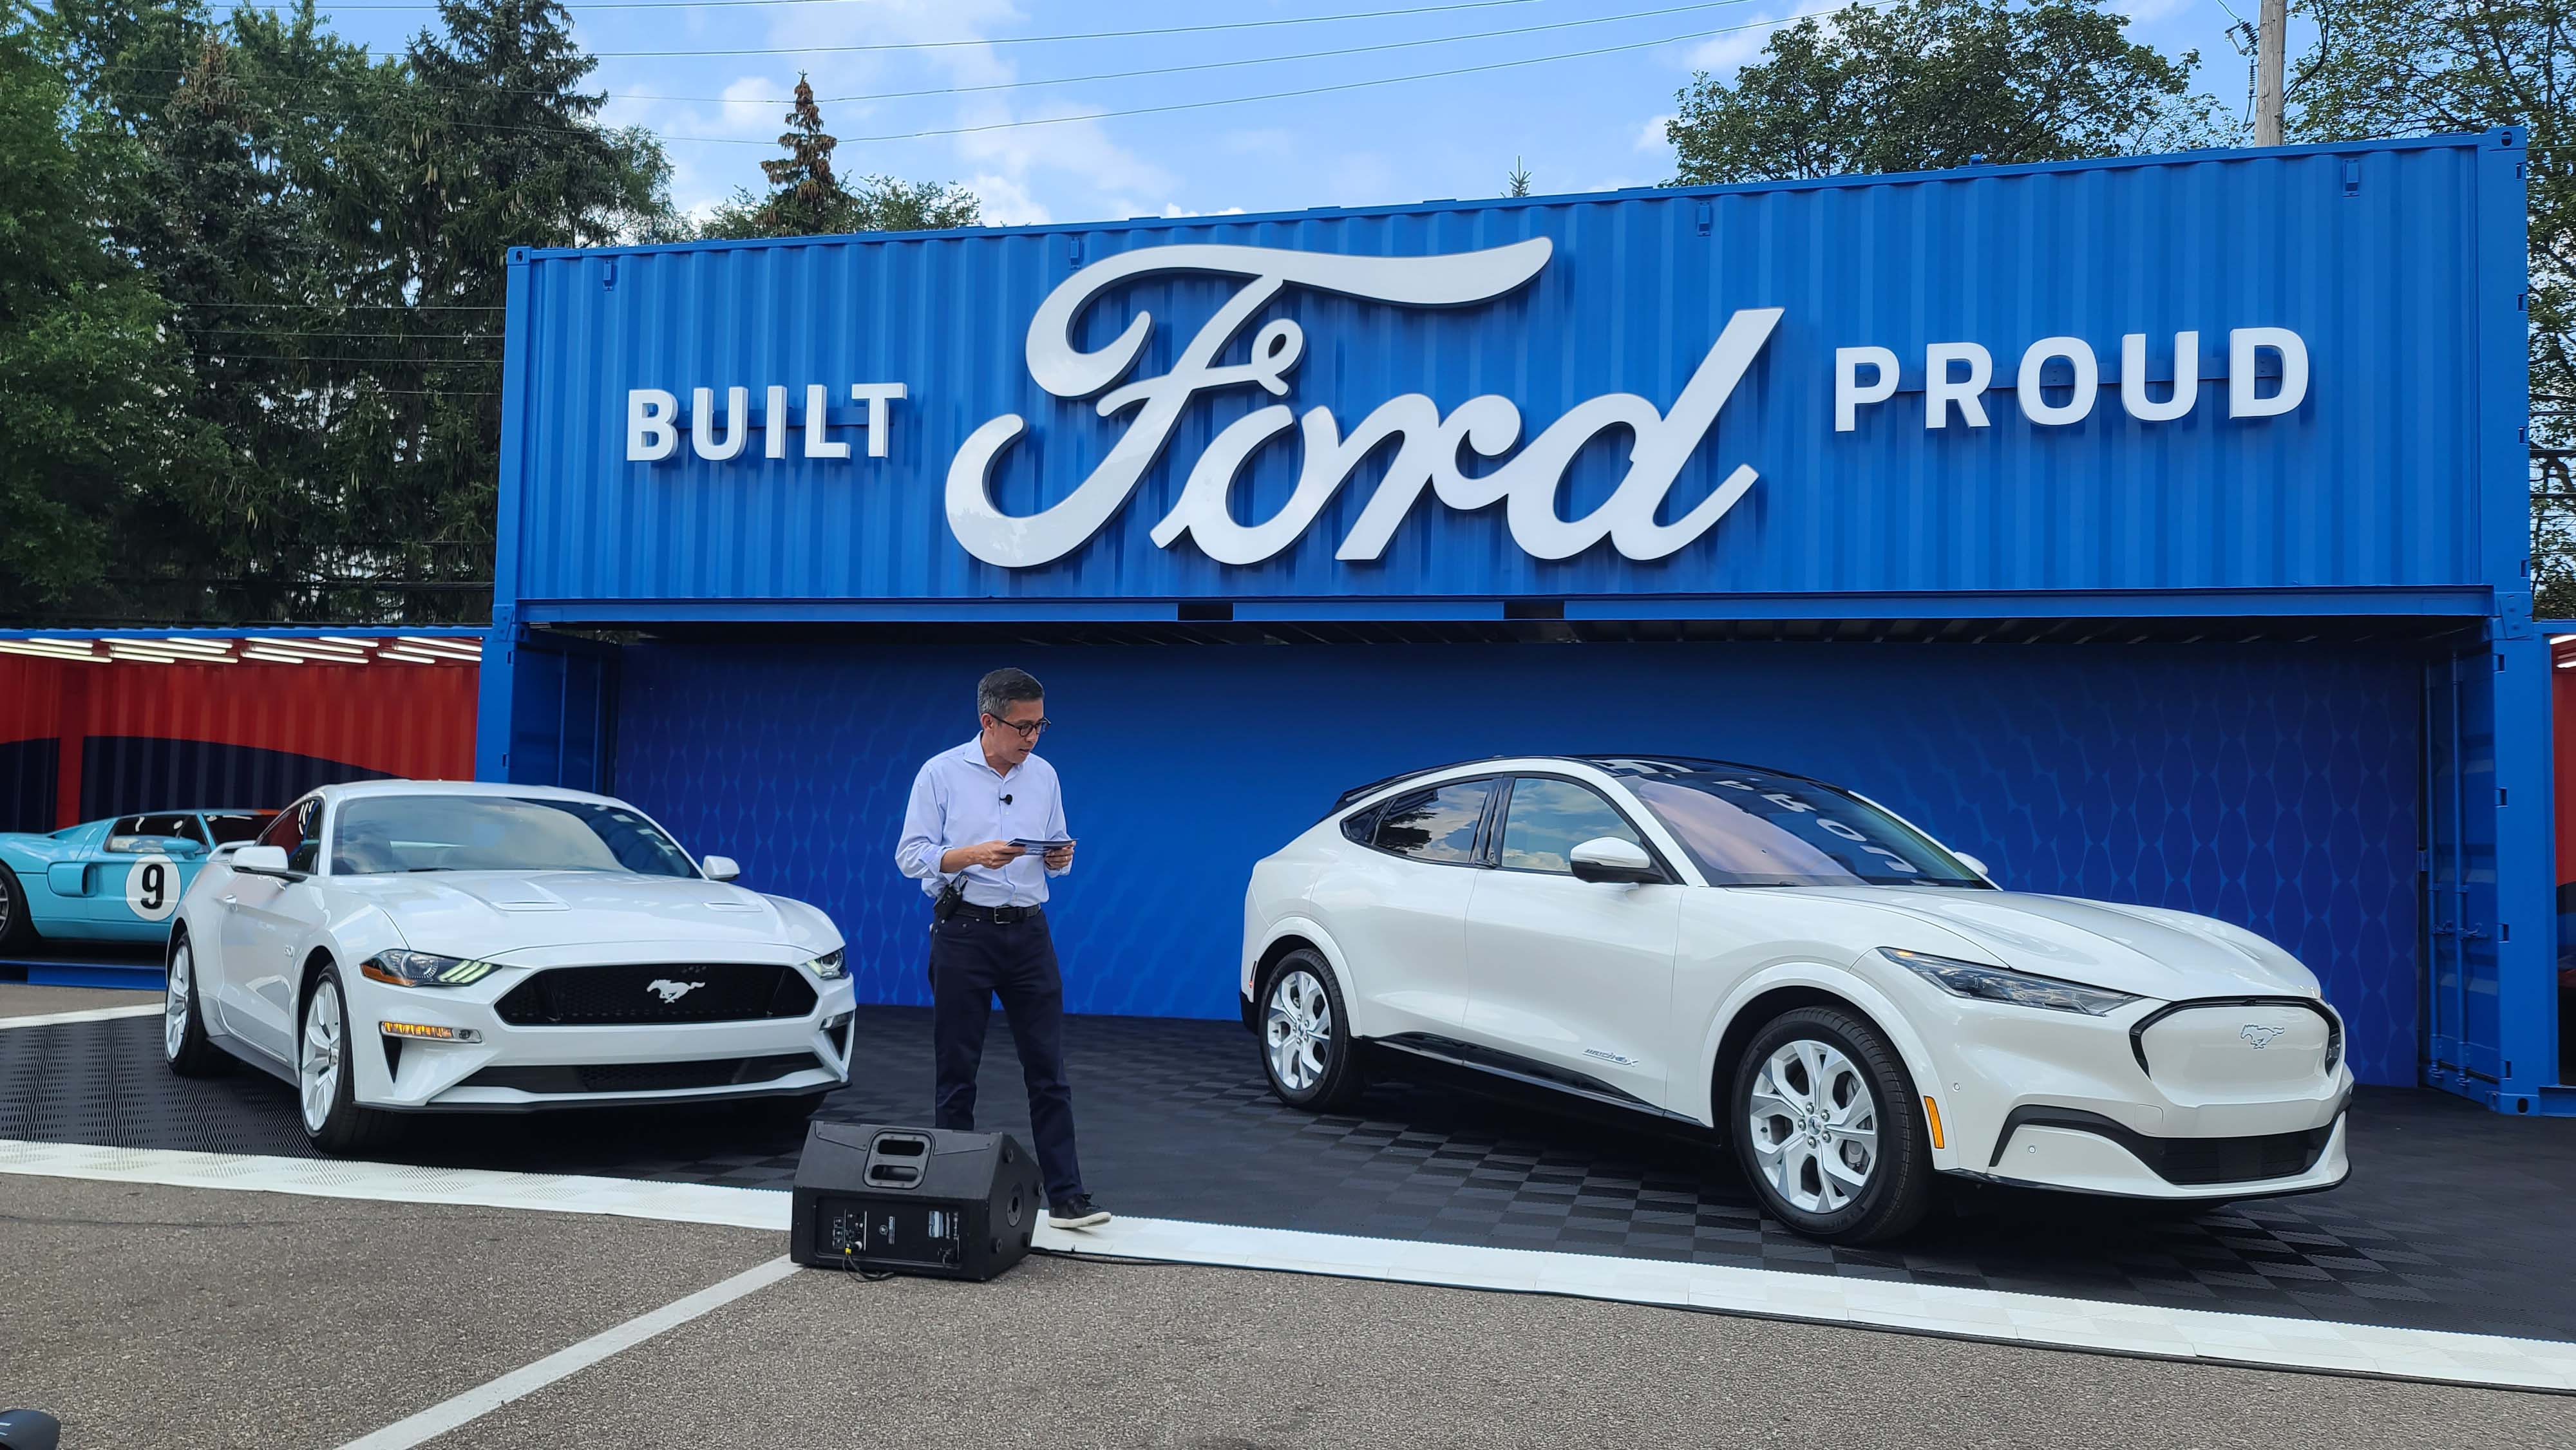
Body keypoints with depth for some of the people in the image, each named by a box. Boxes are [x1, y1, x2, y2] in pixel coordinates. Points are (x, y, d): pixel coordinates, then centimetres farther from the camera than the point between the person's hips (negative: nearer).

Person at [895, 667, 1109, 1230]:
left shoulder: (1044, 775, 9)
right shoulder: (941, 773, -3)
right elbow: (910, 856, -7)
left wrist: (1061, 858, -7)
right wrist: (973, 855, -22)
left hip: (1028, 931, 3)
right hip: (963, 933, -3)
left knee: (1048, 1068, 0)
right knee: (956, 1071, 4)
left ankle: (1065, 1195, 2)